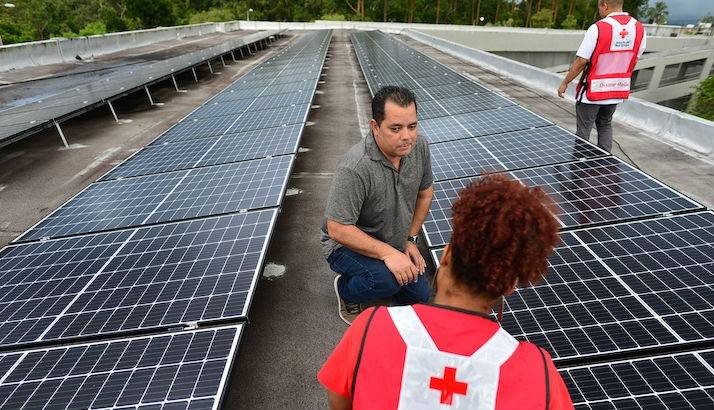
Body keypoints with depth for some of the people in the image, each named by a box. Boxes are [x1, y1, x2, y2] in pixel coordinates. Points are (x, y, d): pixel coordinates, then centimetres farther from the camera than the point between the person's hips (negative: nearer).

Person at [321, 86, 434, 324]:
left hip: (395, 246, 7)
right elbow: (338, 229, -32)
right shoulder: (355, 168, -36)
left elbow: (425, 192, 3)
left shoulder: (419, 146, -14)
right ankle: (346, 289, 1)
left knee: (420, 297, 10)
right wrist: (388, 253, -33)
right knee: (387, 280, -34)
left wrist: (411, 239, 3)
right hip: (347, 243, -6)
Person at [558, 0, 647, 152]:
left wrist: (565, 83, -8)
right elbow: (633, 61, 8)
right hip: (618, 91, 6)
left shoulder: (598, 28, -19)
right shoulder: (639, 29, 1)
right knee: (605, 126, 21)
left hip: (592, 90, -6)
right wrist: (618, 78, 21)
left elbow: (581, 62, -18)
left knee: (583, 130, 5)